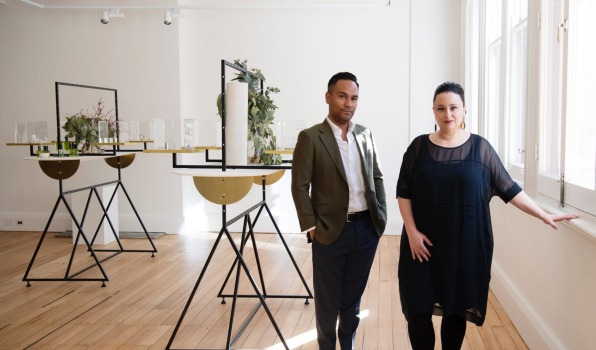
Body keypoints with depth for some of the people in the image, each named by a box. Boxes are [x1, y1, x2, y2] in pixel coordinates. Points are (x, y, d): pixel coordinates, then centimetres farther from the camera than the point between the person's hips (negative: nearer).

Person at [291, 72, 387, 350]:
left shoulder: (365, 135, 8)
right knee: (327, 300, 10)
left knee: (353, 296, 17)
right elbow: (300, 186, -8)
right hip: (331, 231, -4)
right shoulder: (310, 137, -7)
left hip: (367, 229, 4)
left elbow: (376, 177, 13)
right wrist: (310, 227, -11)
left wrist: (381, 215, 6)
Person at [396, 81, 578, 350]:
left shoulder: (480, 147, 0)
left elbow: (508, 189, 3)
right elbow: (403, 193, 1)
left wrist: (544, 215, 0)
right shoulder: (419, 146, 1)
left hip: (465, 245, 0)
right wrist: (411, 232, -8)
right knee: (417, 310, 1)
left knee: (456, 310, 8)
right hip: (424, 243, 0)